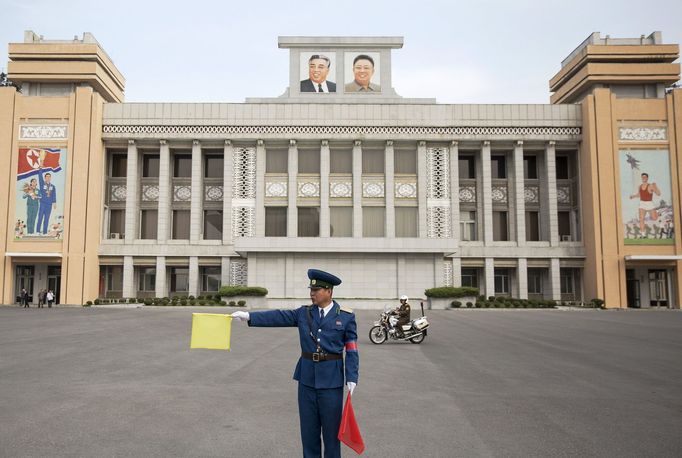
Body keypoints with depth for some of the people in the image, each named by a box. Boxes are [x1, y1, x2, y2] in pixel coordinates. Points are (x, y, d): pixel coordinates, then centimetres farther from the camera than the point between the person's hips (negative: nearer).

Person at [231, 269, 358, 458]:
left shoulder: (346, 317, -5)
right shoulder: (303, 313, 4)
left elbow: (352, 350, -5)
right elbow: (278, 317, -6)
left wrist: (352, 378, -12)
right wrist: (249, 316, -16)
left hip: (331, 380, -3)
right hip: (307, 377, 3)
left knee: (331, 428, 7)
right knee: (308, 428, 12)